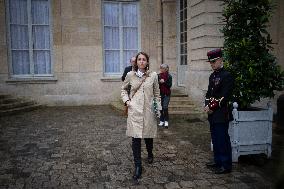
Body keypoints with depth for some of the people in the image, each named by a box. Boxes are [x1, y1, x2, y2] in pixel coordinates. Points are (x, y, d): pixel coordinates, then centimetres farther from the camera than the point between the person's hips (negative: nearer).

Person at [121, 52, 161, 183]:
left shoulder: (153, 75, 2)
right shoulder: (130, 75, 2)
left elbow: (157, 94, 10)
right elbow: (123, 89, 16)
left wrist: (159, 108, 6)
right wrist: (126, 100, 1)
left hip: (148, 110, 1)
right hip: (134, 110, -1)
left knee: (148, 135, 13)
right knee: (135, 138, -5)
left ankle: (150, 154, 45)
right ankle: (138, 166, 4)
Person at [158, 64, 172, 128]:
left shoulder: (169, 76, -1)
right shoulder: (158, 76, 4)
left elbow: (170, 85, -7)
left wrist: (164, 82, -18)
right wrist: (160, 82, -17)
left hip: (166, 94, -3)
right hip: (160, 93, 3)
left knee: (165, 107, -11)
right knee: (160, 108, 5)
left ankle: (166, 121, -3)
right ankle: (161, 121, 16)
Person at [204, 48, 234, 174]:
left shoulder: (226, 76, -12)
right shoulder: (212, 76, 14)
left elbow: (224, 97, -18)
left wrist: (212, 107, -15)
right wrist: (207, 105, 1)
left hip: (221, 115, -8)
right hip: (212, 115, 8)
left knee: (223, 140, 0)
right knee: (215, 139, 16)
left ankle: (226, 165, 10)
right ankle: (218, 161, 29)